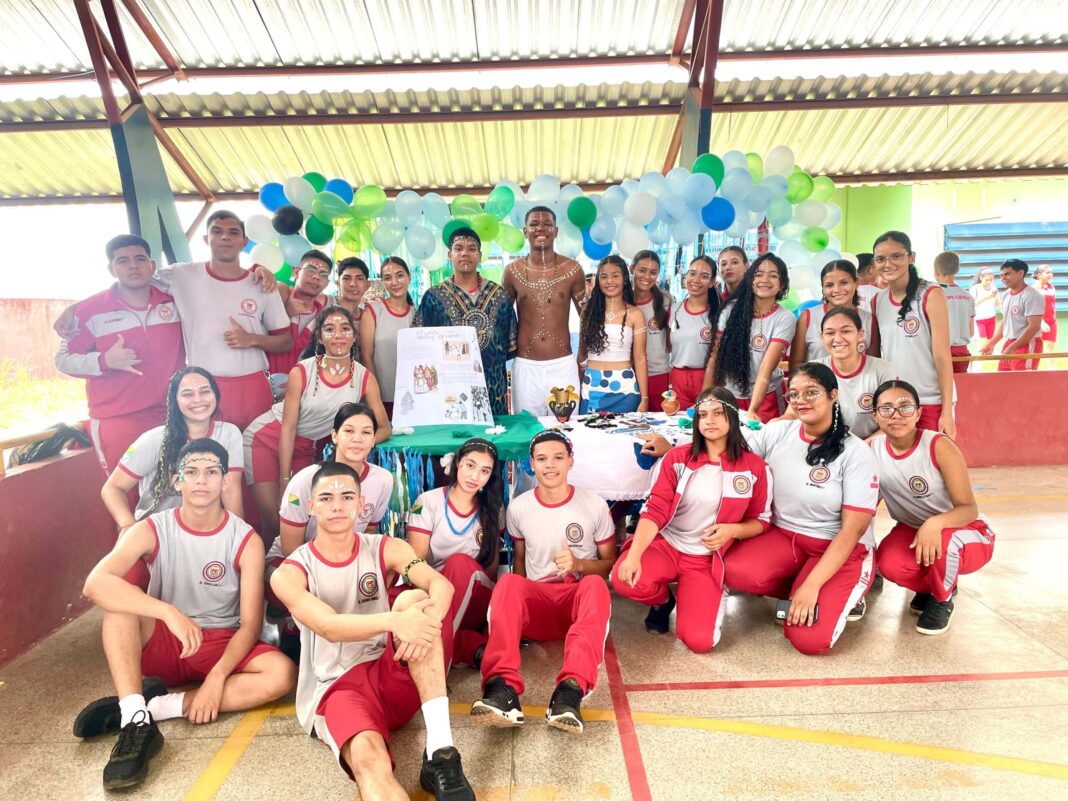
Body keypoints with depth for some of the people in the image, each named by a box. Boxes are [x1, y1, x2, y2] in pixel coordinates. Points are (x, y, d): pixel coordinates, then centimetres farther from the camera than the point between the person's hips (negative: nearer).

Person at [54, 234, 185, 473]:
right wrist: (105, 361, -16)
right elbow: (63, 359, 2)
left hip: (172, 415, 3)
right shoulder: (90, 310, -4)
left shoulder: (173, 301, 3)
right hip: (117, 422, -2)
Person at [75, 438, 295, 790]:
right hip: (161, 643, 1)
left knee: (282, 674, -29)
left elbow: (250, 624, -13)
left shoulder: (246, 540, -12)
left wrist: (217, 677, -28)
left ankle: (152, 706, -25)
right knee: (120, 600, -28)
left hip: (222, 645, 0)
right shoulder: (152, 530, -11)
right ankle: (136, 721, -34)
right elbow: (95, 583, -30)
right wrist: (168, 612, -41)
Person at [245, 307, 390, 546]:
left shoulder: (365, 378, -12)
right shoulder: (301, 372, -19)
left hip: (306, 448, 3)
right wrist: (285, 480, -16)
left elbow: (384, 428, -10)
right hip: (268, 439, -3)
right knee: (275, 519, -7)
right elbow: (288, 427, -16)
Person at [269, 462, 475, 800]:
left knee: (413, 599, -27)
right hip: (339, 686, -2)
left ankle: (440, 753, -31)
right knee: (366, 755, -37)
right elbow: (329, 627, -20)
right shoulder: (289, 573, -2)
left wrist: (423, 622, -39)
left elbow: (442, 585, -15)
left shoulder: (387, 549, 4)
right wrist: (392, 621, -39)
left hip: (397, 675, 3)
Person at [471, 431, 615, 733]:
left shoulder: (595, 505, 0)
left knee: (595, 585, -37)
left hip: (580, 599, -1)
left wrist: (578, 564, -15)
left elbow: (610, 563, 7)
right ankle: (503, 687, -52)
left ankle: (571, 689, -54)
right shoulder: (518, 507, 4)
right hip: (537, 600, 1)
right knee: (508, 583, -34)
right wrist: (518, 604, -3)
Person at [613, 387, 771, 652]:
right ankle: (663, 600, 8)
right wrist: (634, 555, -27)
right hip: (665, 545, 1)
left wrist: (732, 530, -18)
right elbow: (655, 512, -11)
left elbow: (761, 520, 6)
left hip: (707, 559, -1)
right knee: (624, 579, -30)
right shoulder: (677, 458, -4)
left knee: (699, 641, -20)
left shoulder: (755, 467, -4)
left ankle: (713, 595, 17)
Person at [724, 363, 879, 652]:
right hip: (784, 535, 4)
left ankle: (838, 595, 10)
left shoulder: (856, 453, -13)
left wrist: (812, 586, -23)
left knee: (809, 638, -23)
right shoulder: (777, 433, -2)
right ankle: (799, 588, 2)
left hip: (841, 548, -3)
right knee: (735, 571, -28)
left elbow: (852, 530, -15)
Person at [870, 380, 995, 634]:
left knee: (945, 540, -38)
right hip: (911, 530, 3)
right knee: (890, 565, -29)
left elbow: (969, 509, -26)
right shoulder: (872, 450, -12)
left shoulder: (939, 446, -24)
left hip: (966, 532, -3)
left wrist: (935, 523, -46)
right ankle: (930, 586, 10)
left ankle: (942, 599, -3)